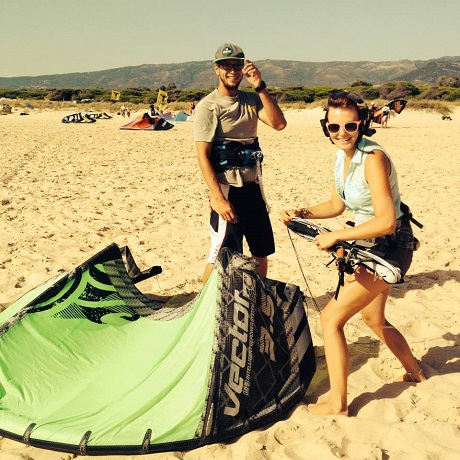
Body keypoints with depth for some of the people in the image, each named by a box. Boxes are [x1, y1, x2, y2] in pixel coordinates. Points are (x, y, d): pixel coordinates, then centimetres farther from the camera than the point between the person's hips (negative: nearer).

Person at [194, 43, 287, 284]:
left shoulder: (252, 99, 9)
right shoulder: (208, 106, -8)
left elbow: (279, 123, -7)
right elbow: (203, 155, -13)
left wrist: (260, 87, -13)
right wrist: (217, 198, -21)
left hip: (253, 186, 6)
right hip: (228, 188, -6)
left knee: (262, 250, 16)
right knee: (221, 256, -3)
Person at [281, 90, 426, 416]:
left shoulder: (373, 158, -25)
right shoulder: (343, 157, 2)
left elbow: (385, 221, -30)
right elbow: (337, 205, 14)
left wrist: (335, 237, -25)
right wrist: (303, 213, 0)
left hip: (390, 246, -10)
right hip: (370, 246, 10)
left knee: (331, 317, -9)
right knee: (373, 318, 26)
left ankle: (338, 403, 4)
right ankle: (414, 371, 49)